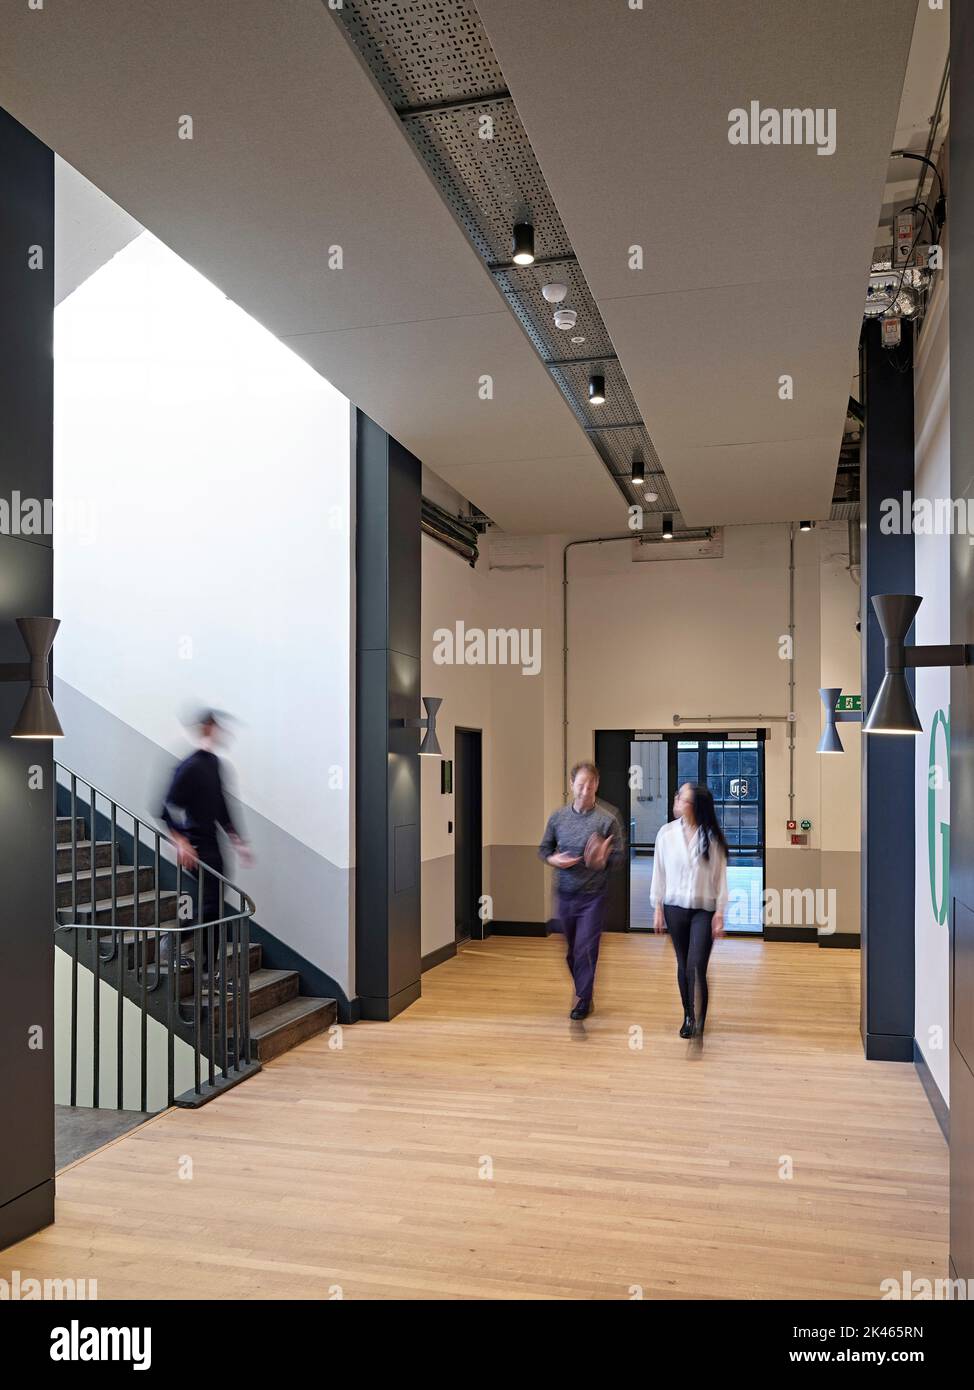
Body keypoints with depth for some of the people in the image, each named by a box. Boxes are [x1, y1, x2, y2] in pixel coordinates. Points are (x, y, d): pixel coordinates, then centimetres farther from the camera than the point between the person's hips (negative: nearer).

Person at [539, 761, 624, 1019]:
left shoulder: (608, 819, -10)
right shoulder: (557, 816, 0)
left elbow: (618, 856, -9)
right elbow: (544, 848, 10)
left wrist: (602, 861, -29)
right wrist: (553, 859, -11)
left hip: (592, 896, -4)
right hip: (564, 894, 4)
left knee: (585, 950, -2)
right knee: (569, 948, 15)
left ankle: (583, 999, 13)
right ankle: (581, 988, 36)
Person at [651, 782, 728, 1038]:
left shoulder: (712, 836, -8)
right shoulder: (666, 833, -4)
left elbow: (720, 875, -4)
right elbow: (659, 872, 3)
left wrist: (720, 913, -5)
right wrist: (657, 908, 3)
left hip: (704, 910, -2)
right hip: (675, 907, 2)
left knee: (696, 967, -12)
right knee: (683, 965, 11)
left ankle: (698, 1022, -6)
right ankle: (689, 1017, 25)